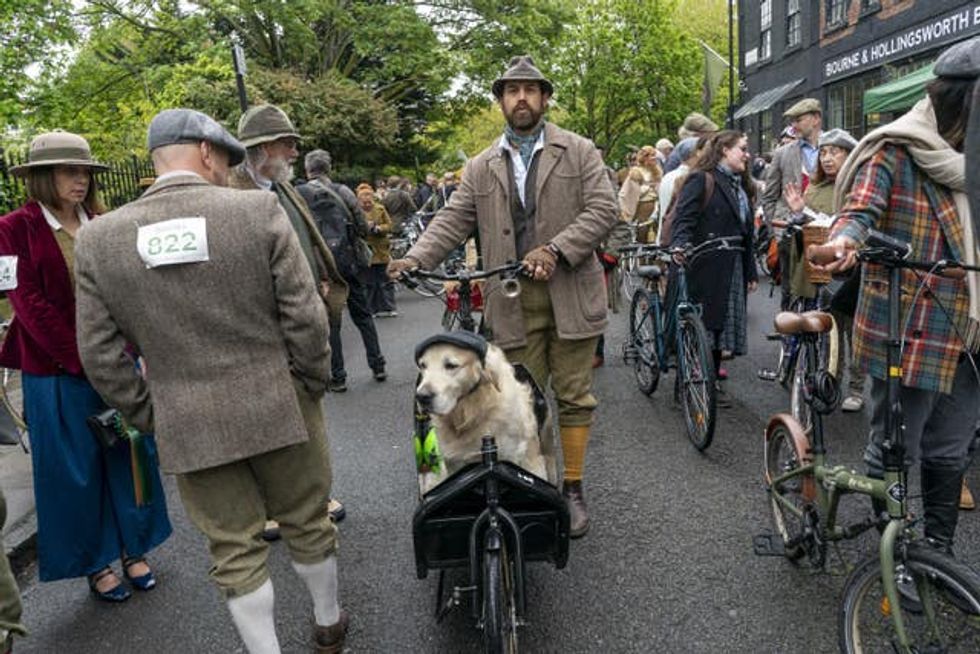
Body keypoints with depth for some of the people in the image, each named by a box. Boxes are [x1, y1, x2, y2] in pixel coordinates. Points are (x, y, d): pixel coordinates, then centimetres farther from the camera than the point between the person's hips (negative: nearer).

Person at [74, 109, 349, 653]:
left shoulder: (99, 239, -3)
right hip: (278, 409, 0)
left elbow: (99, 354, 0)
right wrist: (311, 385, 2)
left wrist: (148, 416, 11)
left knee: (234, 550, 16)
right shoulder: (260, 210, -12)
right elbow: (305, 316, -13)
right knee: (307, 525, 21)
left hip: (187, 426, 1)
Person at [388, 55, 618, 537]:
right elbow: (452, 220, 7)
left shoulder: (579, 152, 6)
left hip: (571, 293, -1)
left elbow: (603, 209, -4)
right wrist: (415, 258, -11)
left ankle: (572, 489, 21)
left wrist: (555, 249, -17)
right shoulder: (481, 167, 12)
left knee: (574, 396, 6)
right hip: (514, 301, 2)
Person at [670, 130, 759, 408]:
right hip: (705, 266, -7)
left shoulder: (742, 186, 21)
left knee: (721, 324, 9)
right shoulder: (701, 180, -3)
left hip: (733, 268, 7)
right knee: (700, 323, -5)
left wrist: (751, 271, 19)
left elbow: (747, 232, 21)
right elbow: (684, 219, -14)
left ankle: (712, 381, 20)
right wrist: (680, 247, -33)